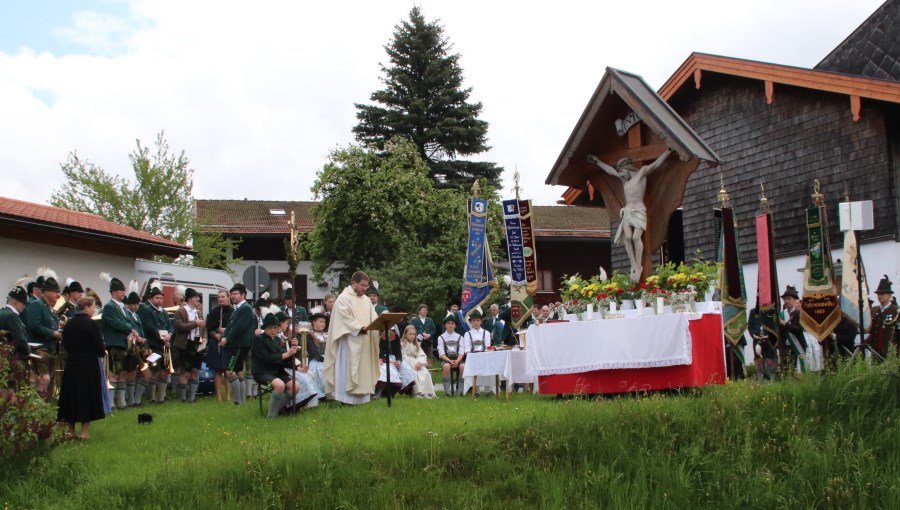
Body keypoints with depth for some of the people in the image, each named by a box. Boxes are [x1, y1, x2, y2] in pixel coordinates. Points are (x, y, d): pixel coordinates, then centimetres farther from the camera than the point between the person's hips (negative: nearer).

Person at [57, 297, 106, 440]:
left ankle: (71, 430, 18)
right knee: (88, 395, 1)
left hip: (71, 364, 6)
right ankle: (85, 431, 1)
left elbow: (65, 343, 9)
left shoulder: (68, 324, 5)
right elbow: (99, 346, -14)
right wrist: (103, 352, 6)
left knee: (72, 394, 12)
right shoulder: (91, 323, -13)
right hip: (89, 365, -6)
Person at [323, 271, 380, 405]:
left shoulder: (366, 300, 16)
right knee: (348, 369, -6)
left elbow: (373, 317, 9)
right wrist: (361, 328, -26)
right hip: (350, 341, -7)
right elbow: (345, 319, -17)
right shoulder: (343, 298, -8)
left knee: (364, 369, 7)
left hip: (364, 342, 8)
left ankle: (362, 397, 12)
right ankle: (347, 398, -3)